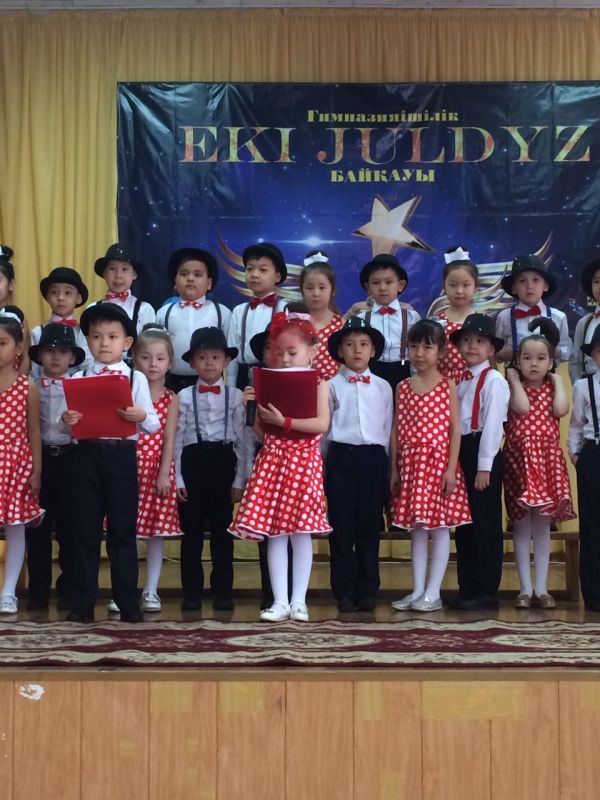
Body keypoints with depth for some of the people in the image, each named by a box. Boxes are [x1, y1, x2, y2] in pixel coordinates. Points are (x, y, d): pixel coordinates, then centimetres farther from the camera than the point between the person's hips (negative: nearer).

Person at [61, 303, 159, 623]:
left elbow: (153, 425, 0)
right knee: (85, 530, 5)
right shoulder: (77, 378, 7)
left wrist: (140, 416, -21)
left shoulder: (136, 378, 3)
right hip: (87, 455, 2)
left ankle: (128, 603, 14)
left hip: (122, 456, -1)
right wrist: (67, 421, -15)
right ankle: (82, 604, 13)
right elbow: (71, 424, 7)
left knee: (123, 531, 5)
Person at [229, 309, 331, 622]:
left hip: (303, 461, -3)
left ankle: (298, 600, 10)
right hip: (272, 459, 3)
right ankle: (280, 601, 8)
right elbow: (260, 431, 10)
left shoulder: (317, 383, 0)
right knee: (274, 533, 2)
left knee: (300, 531, 1)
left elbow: (322, 424, -15)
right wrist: (255, 406, -6)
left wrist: (284, 421, -20)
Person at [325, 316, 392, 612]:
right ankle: (344, 592, 8)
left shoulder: (383, 387, 9)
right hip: (341, 457, -1)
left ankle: (367, 590, 13)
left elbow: (388, 427, 12)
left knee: (370, 526, 5)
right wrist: (325, 462, 5)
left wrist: (385, 461, 9)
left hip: (374, 457, 1)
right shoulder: (332, 386, 5)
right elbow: (323, 427, 8)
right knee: (342, 526, 1)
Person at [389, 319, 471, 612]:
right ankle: (417, 590, 16)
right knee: (416, 528, 9)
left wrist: (451, 468, -11)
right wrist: (394, 469, 6)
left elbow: (455, 429, -4)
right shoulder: (403, 388, 8)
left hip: (438, 462, -4)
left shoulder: (448, 386, -2)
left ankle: (433, 593, 7)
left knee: (439, 527, 1)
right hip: (410, 464, 4)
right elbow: (396, 430, 9)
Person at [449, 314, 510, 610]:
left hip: (483, 452, -8)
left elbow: (493, 424, -14)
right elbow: (455, 421, 14)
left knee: (486, 524, -2)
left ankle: (486, 592, 5)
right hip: (461, 451, 8)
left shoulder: (493, 381, -8)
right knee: (464, 524, 12)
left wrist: (484, 466, -17)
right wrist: (455, 460, 7)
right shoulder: (461, 381, 15)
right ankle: (467, 588, 20)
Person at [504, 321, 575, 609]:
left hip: (548, 460, 2)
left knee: (543, 525, 5)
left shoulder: (552, 388, 11)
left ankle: (541, 588, 10)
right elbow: (522, 407, -18)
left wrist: (557, 381, 0)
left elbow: (561, 410, -11)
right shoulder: (512, 388, 3)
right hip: (519, 459, -2)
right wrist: (514, 379, -7)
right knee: (522, 525, 1)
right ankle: (525, 588, 7)